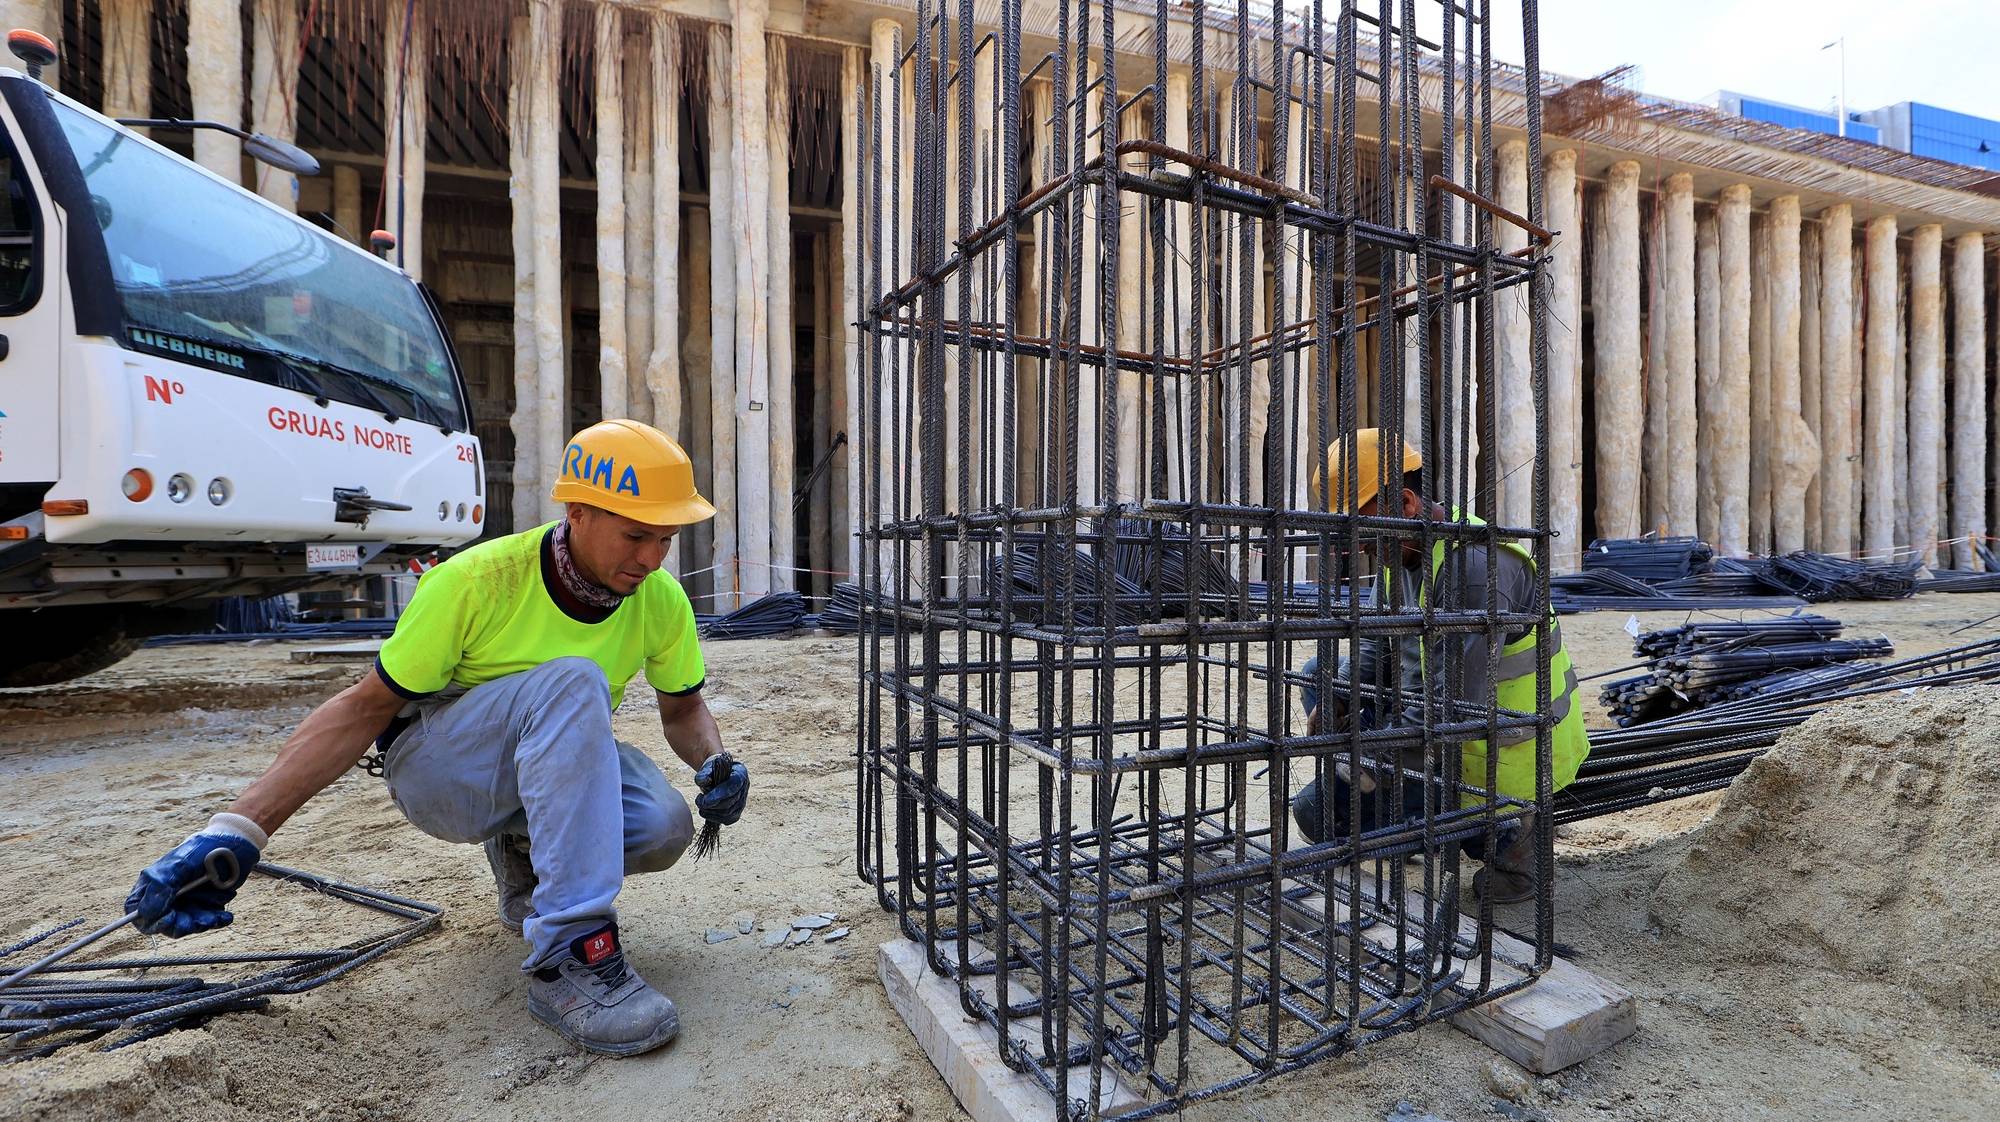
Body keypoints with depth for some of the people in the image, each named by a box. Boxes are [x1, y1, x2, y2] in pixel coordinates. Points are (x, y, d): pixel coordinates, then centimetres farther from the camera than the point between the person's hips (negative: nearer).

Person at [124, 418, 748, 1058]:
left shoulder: (661, 600, -12)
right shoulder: (478, 579, -23)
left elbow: (683, 708, 2)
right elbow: (367, 706, -15)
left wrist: (714, 764, -20)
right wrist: (240, 830, -21)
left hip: (557, 762, 4)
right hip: (435, 770, -3)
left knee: (666, 829, -29)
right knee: (572, 680, -36)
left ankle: (524, 855, 6)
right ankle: (571, 955, -34)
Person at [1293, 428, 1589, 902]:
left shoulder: (1475, 566, -28)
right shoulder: (1401, 552, 2)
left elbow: (1457, 707, -32)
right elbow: (1376, 648, 10)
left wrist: (1364, 754, -24)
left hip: (1496, 752, -9)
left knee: (1318, 810, -16)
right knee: (1319, 673, 14)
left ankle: (1500, 835, -2)